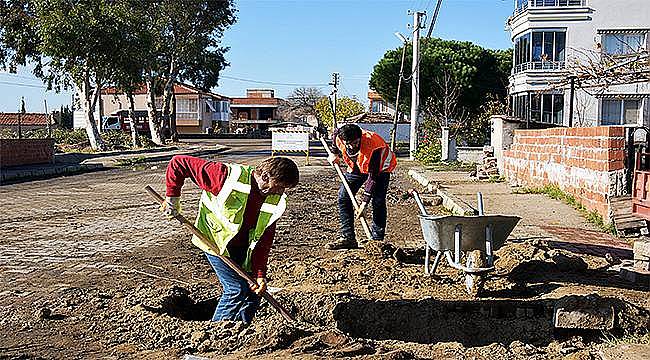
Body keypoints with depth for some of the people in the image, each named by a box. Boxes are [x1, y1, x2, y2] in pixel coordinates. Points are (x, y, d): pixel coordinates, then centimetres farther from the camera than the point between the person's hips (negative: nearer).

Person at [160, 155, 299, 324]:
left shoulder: (275, 200, -12)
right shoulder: (227, 177, -30)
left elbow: (264, 239, -7)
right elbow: (178, 163, -26)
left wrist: (260, 274, -13)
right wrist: (172, 198, -19)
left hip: (243, 245, 6)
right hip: (215, 240, -6)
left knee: (254, 289, 3)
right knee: (237, 288, -12)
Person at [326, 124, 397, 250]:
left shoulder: (373, 146, -42)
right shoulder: (338, 136, -28)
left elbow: (373, 177, -37)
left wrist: (364, 203, -37)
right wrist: (334, 153, 7)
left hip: (379, 168, -5)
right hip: (356, 167, 5)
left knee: (378, 201, -17)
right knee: (343, 197, -5)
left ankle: (377, 240, -9)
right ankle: (348, 238, -1)